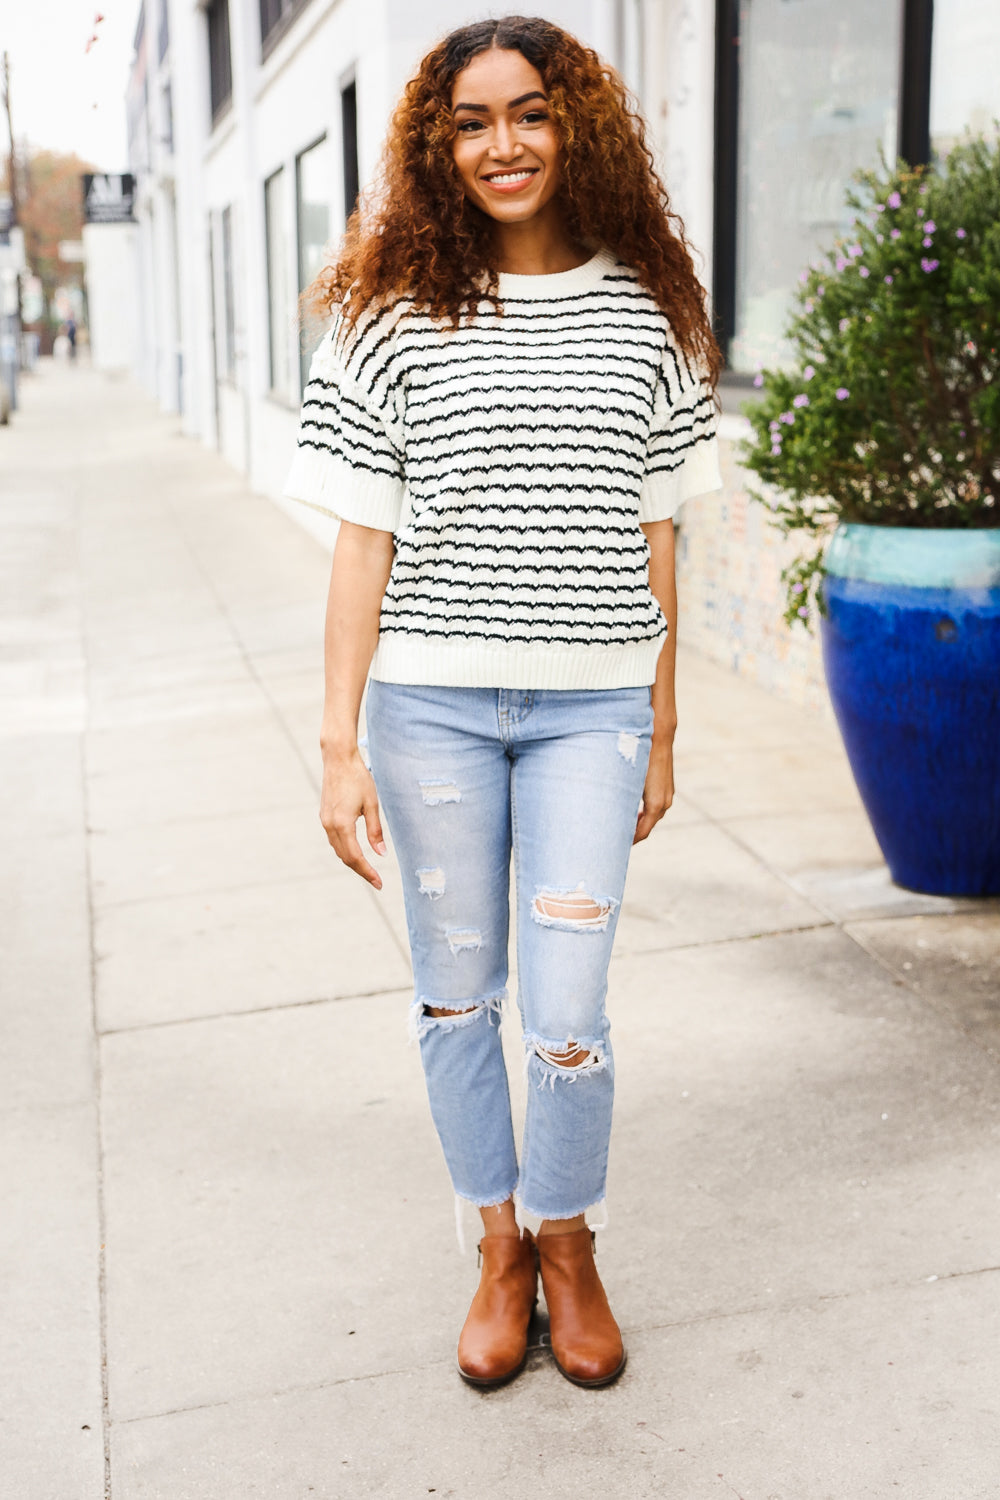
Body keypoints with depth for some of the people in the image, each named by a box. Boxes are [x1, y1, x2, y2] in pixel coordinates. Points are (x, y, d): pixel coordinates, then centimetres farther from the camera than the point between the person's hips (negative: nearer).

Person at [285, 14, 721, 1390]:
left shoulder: (647, 313, 5)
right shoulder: (395, 314, 0)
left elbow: (652, 541, 8)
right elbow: (364, 541, 0)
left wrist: (662, 733, 9)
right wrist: (341, 744, -4)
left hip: (589, 709, 0)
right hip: (432, 701, 0)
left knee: (567, 1021, -2)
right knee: (456, 999, 11)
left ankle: (569, 1246, 27)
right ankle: (500, 1249, 34)